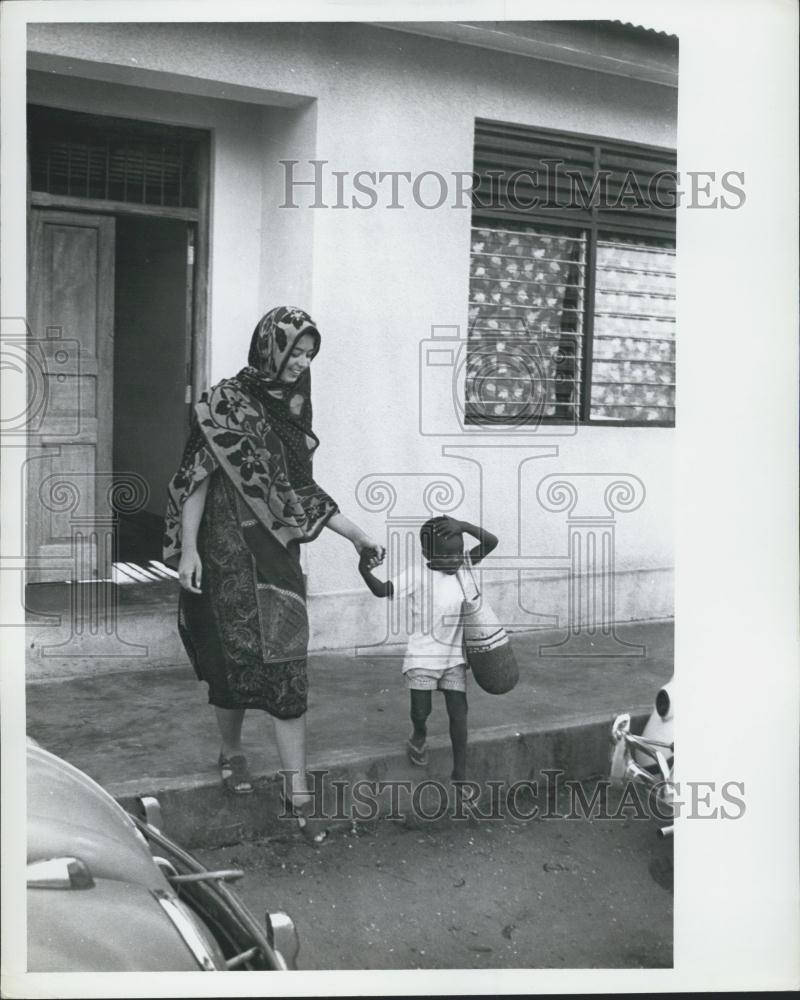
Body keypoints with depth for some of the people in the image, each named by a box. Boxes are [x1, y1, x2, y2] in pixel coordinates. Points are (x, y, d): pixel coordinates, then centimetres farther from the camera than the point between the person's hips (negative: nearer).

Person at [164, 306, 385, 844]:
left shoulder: (293, 407, 11)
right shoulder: (225, 401, -5)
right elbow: (197, 476, -8)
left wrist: (357, 535, 14)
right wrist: (188, 549, -14)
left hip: (279, 552, 4)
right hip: (230, 549, -4)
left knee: (287, 664, 0)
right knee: (236, 654, 4)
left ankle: (299, 792, 3)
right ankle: (232, 753, 32)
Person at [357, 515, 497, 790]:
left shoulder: (462, 568, 1)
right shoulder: (418, 575, -13)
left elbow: (491, 542, -4)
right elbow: (383, 591, -19)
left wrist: (463, 525, -17)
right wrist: (365, 572, -37)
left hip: (454, 657, 3)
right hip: (423, 656, -3)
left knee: (458, 712, 0)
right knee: (420, 711, -3)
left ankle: (460, 774, 10)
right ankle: (419, 735, 35)